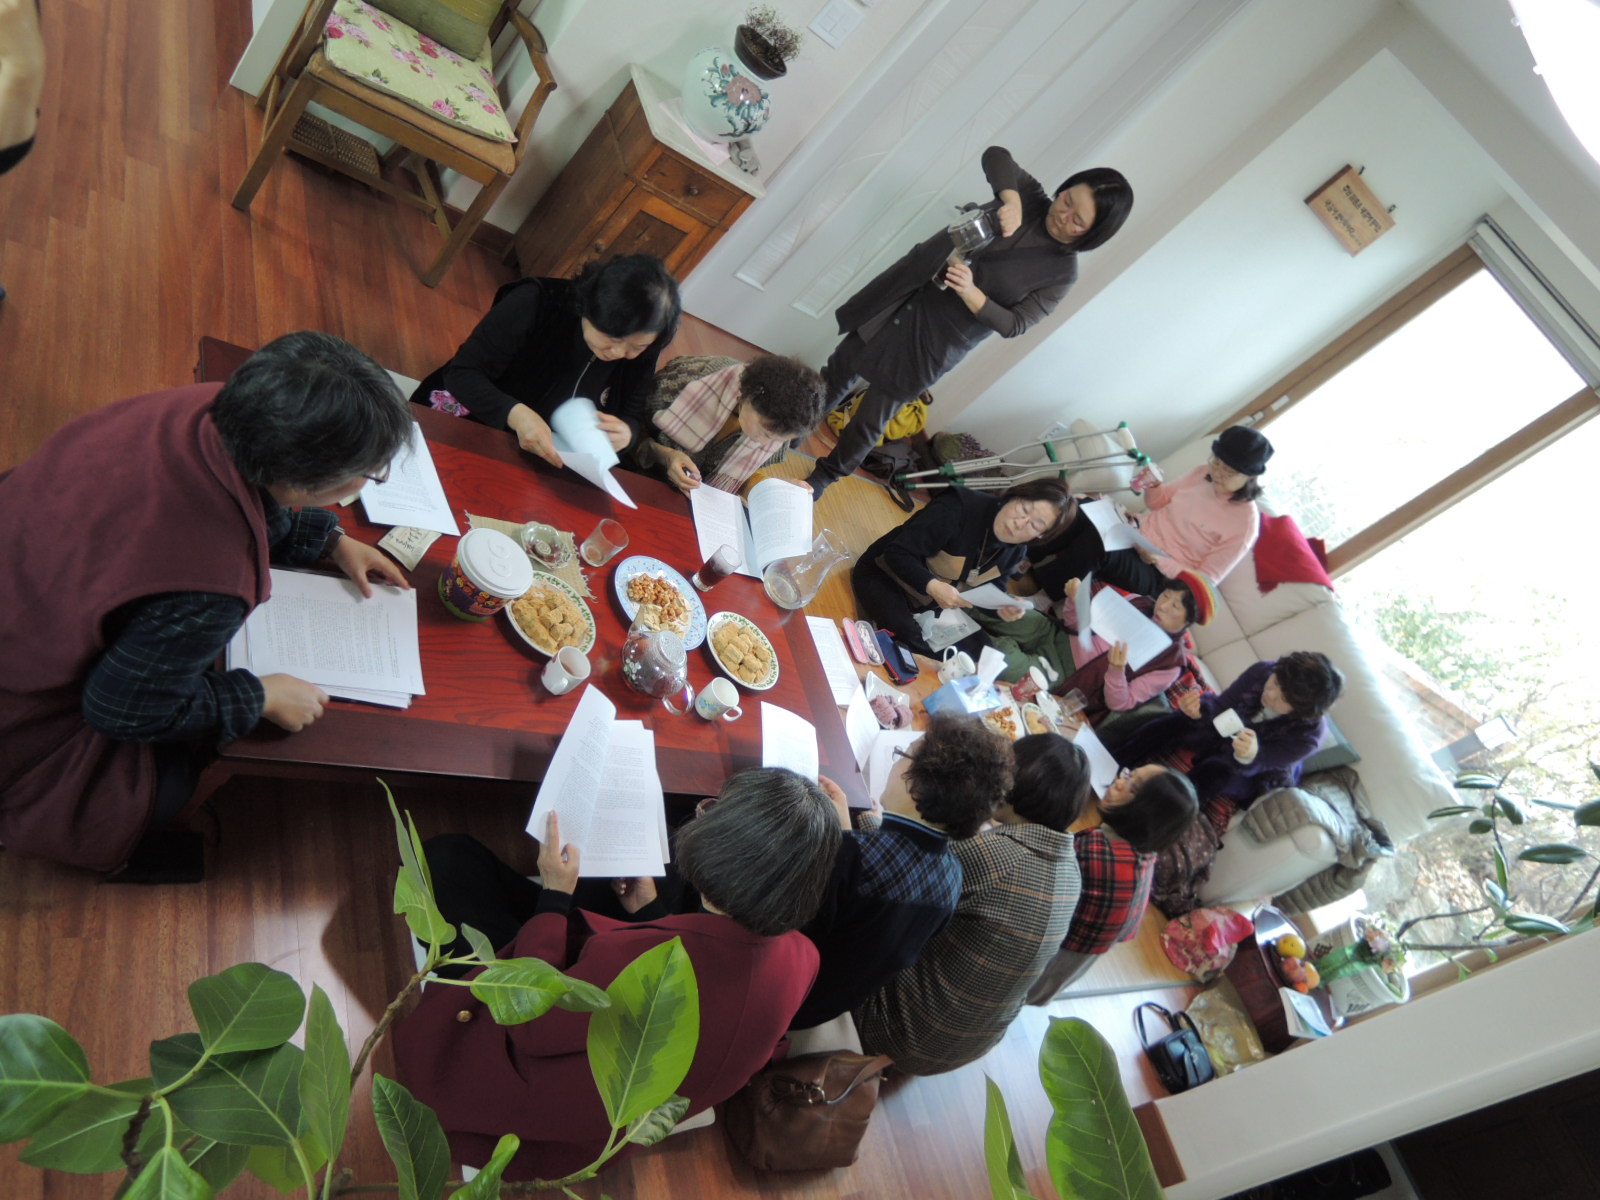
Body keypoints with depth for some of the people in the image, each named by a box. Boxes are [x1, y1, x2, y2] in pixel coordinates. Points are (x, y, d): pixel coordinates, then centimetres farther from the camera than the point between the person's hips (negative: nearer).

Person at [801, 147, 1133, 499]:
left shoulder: (1062, 272, -12)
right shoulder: (1030, 198, -5)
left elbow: (1015, 324, -15)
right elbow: (995, 156, -12)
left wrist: (971, 294, -30)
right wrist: (1010, 198, -28)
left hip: (934, 341, -3)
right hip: (901, 300, 4)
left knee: (872, 420, 7)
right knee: (839, 372, 17)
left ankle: (827, 475, 32)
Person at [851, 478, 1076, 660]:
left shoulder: (1015, 551, -8)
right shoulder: (959, 508, -32)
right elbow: (898, 552, -31)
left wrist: (1002, 607, -21)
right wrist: (932, 586, -47)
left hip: (935, 603, 7)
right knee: (910, 641, -32)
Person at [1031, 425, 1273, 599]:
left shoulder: (1244, 524, -15)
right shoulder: (1204, 472, 2)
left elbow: (1203, 582, -12)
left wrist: (1158, 560, -23)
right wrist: (1153, 486, -8)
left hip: (1157, 575, -6)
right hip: (1140, 533, 6)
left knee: (1096, 546, -36)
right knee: (1083, 510, -24)